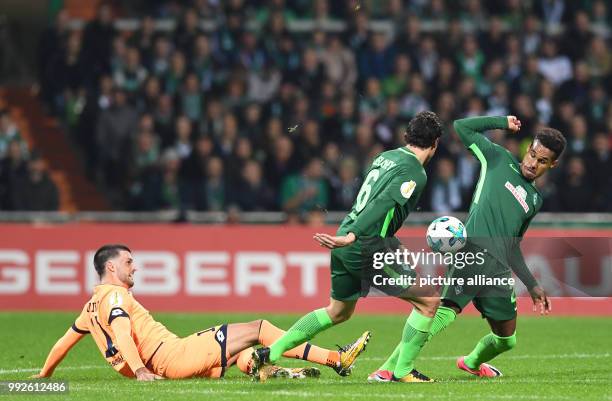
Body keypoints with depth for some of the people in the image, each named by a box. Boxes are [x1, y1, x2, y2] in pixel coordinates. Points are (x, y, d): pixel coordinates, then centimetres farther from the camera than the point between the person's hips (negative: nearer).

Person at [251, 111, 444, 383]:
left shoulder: (385, 157, 16)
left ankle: (270, 353, 25)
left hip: (345, 245, 9)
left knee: (338, 311, 27)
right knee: (429, 300, -1)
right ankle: (402, 370, 0)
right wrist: (351, 236, -31)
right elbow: (382, 206, -23)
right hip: (367, 248, -9)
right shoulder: (415, 172, -10)